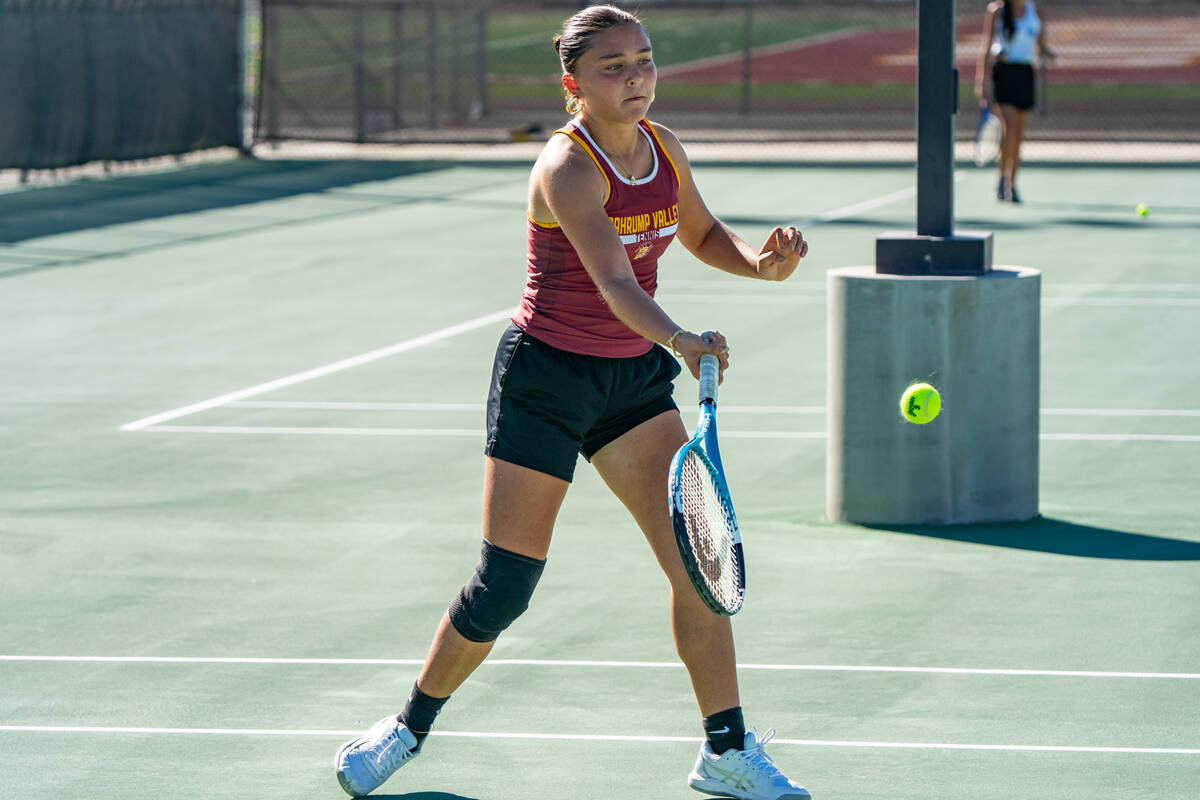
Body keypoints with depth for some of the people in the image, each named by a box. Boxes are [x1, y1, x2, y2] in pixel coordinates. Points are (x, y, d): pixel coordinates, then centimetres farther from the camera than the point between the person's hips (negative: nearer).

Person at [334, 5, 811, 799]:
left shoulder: (663, 147, 0)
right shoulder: (567, 168, -22)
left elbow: (704, 235, 18)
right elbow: (615, 282, -36)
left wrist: (761, 261, -3)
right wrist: (682, 339, -54)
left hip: (633, 377, 6)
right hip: (546, 379, -6)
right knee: (504, 587, -2)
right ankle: (410, 727, 20)